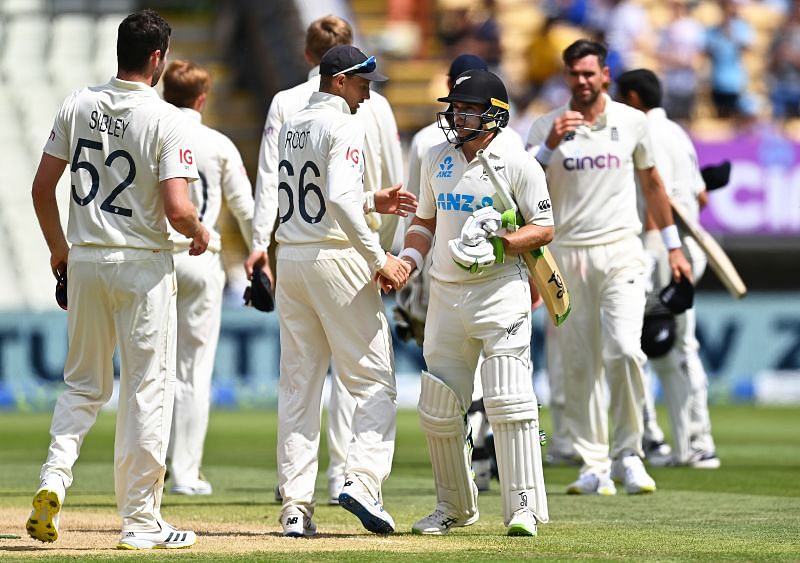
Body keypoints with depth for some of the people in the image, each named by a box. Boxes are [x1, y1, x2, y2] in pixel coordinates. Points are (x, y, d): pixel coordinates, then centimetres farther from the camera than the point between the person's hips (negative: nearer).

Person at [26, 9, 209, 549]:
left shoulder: (78, 105, 2)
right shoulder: (166, 119, -13)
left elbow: (42, 187, 5)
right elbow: (176, 208, -21)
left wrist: (58, 248, 19)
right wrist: (200, 232, 2)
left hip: (85, 261, 4)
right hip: (144, 264, -4)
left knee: (85, 383, 18)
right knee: (147, 388, 4)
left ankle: (55, 477, -5)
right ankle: (141, 521, 6)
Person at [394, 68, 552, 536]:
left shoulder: (517, 162, -5)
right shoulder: (437, 159, 11)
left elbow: (544, 229, -4)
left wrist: (496, 246, -19)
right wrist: (410, 259, 2)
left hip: (500, 291, -6)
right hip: (445, 295, 6)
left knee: (509, 401, -13)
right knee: (438, 406, 7)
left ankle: (524, 507, -9)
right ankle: (455, 507, 22)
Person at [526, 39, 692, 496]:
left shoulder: (632, 122, 7)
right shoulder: (546, 127, 4)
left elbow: (652, 182, 18)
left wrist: (673, 246, 18)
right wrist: (551, 145, -18)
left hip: (621, 252, -1)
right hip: (566, 255, 1)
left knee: (624, 351, -17)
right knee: (580, 365, 0)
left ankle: (628, 455, -4)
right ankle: (594, 466, 4)